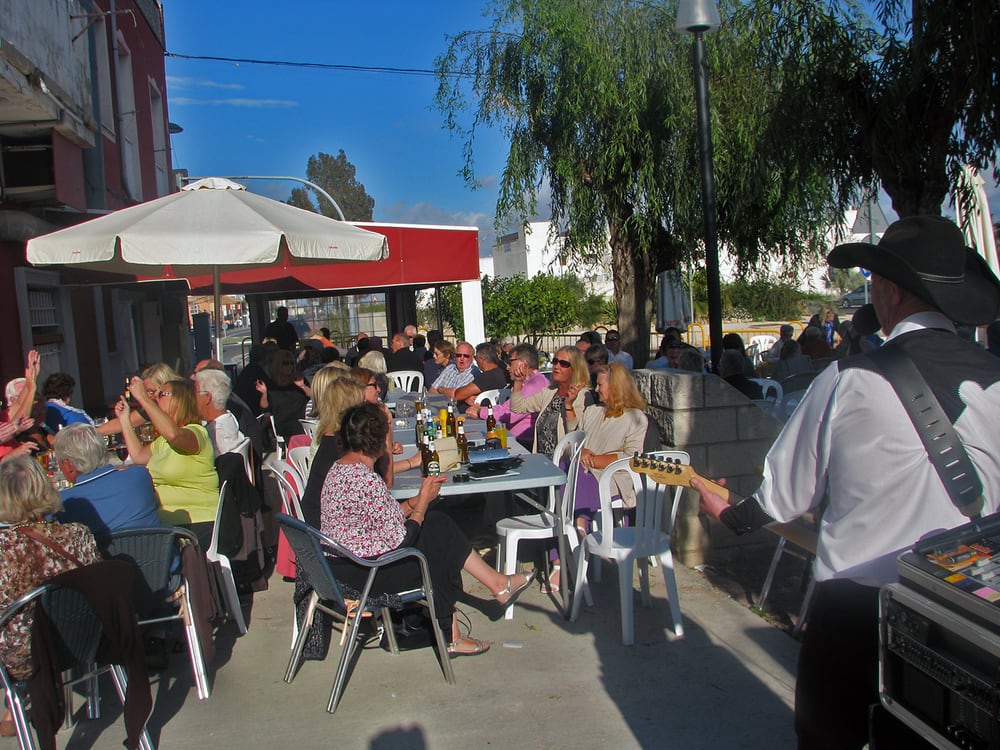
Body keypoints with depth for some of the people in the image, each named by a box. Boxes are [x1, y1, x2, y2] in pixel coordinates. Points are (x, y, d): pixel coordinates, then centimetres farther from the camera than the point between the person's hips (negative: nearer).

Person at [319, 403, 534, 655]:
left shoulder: (339, 468, 6)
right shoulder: (366, 480, -26)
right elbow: (398, 539, -21)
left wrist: (419, 499, 5)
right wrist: (424, 501, -7)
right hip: (365, 573, -9)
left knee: (439, 524, 8)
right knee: (437, 530, 6)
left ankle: (497, 583, 18)